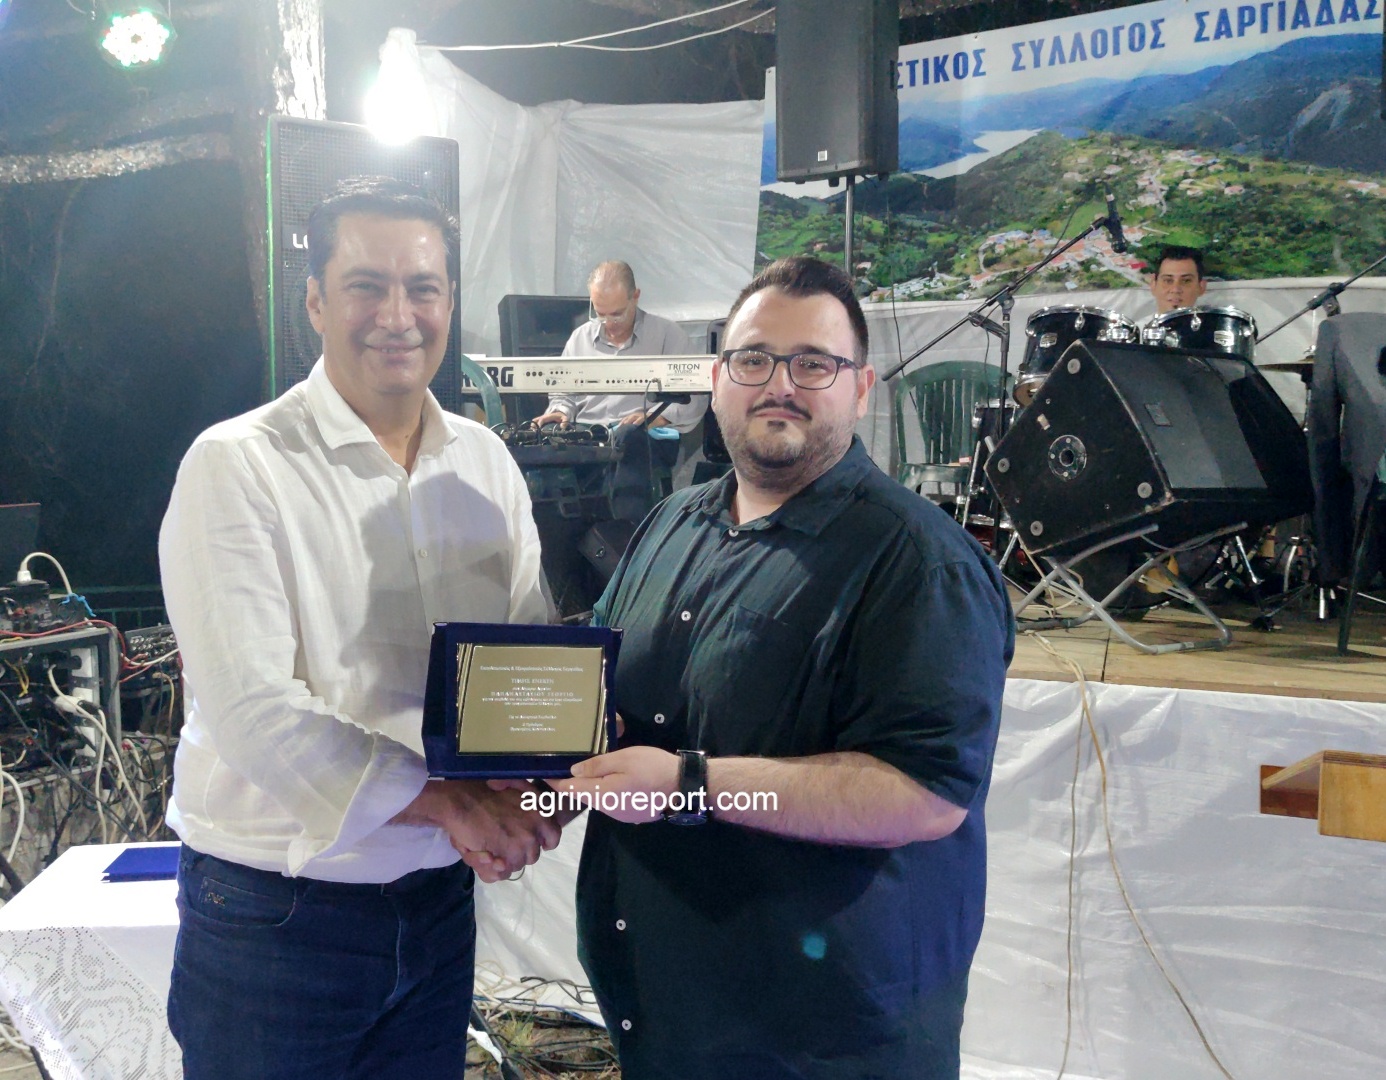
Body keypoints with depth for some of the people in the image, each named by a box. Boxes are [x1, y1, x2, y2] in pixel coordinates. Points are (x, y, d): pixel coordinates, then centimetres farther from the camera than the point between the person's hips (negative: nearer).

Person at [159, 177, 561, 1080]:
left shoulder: (486, 463, 5)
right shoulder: (237, 466, -12)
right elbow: (252, 708, -21)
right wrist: (443, 801, -23)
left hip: (440, 897, 5)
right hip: (273, 912, -5)